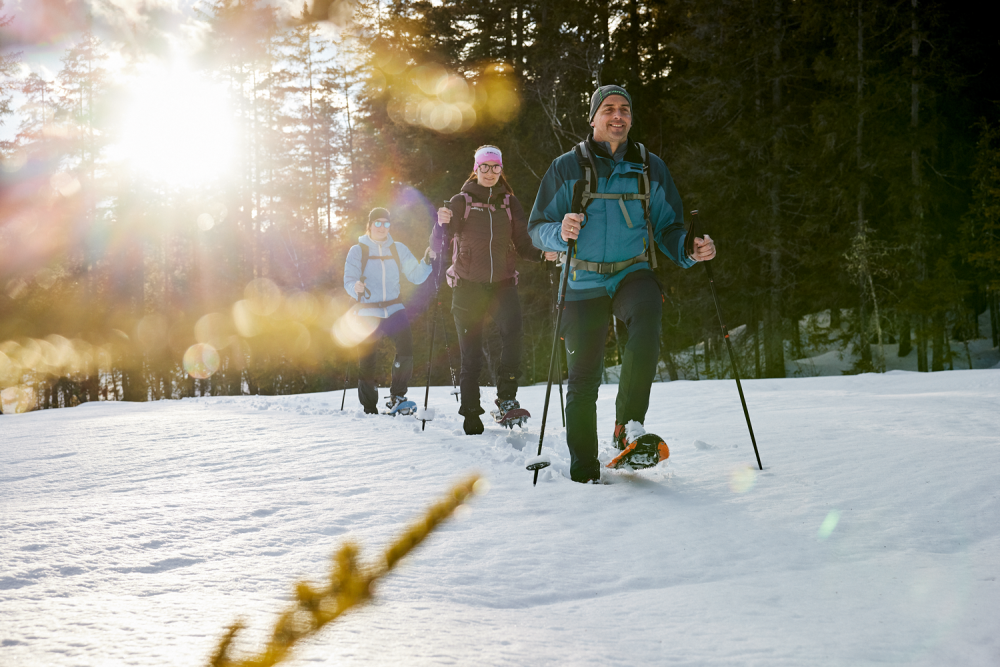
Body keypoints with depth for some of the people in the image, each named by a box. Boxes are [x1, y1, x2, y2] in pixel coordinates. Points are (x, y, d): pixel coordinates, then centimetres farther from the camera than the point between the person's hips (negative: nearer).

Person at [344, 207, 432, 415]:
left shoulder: (398, 249, 10)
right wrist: (356, 287, -27)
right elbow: (348, 281, -5)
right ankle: (369, 408, 10)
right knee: (367, 359, -2)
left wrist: (426, 262, -13)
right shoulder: (357, 251, 3)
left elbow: (415, 276, 5)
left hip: (394, 309, 2)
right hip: (367, 311, -2)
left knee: (406, 348, -19)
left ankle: (397, 398, -6)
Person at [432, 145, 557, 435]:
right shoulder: (461, 202, 3)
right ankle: (471, 420, 9)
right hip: (468, 286, -1)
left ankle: (506, 402, -26)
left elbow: (523, 245, 9)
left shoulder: (509, 203, 10)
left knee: (513, 330, -27)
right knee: (471, 355, 0)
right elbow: (438, 246, -4)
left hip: (502, 283, 1)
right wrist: (442, 224, -24)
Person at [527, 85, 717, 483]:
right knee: (584, 378, -1)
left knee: (647, 315, -35)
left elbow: (668, 226, 16)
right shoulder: (567, 167, 5)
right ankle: (584, 472, 13)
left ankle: (629, 427, -32)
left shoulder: (650, 168, 11)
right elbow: (537, 228, 2)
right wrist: (561, 232, -21)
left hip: (633, 274, 1)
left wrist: (689, 249, -6)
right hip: (584, 282, 0)